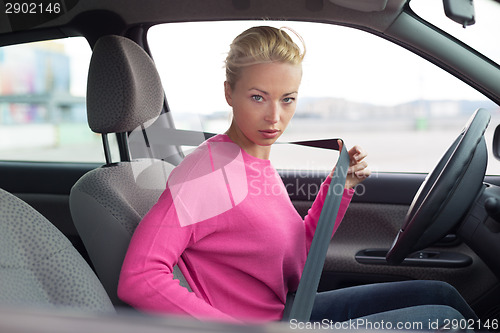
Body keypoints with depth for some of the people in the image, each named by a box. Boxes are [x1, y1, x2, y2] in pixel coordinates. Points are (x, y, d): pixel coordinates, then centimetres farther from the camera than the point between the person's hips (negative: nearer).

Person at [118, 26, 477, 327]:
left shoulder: (259, 163, 3)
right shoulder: (210, 169, -23)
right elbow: (138, 278, -29)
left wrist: (340, 186, 0)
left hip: (289, 310, 8)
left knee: (440, 293, 10)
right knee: (443, 318, -5)